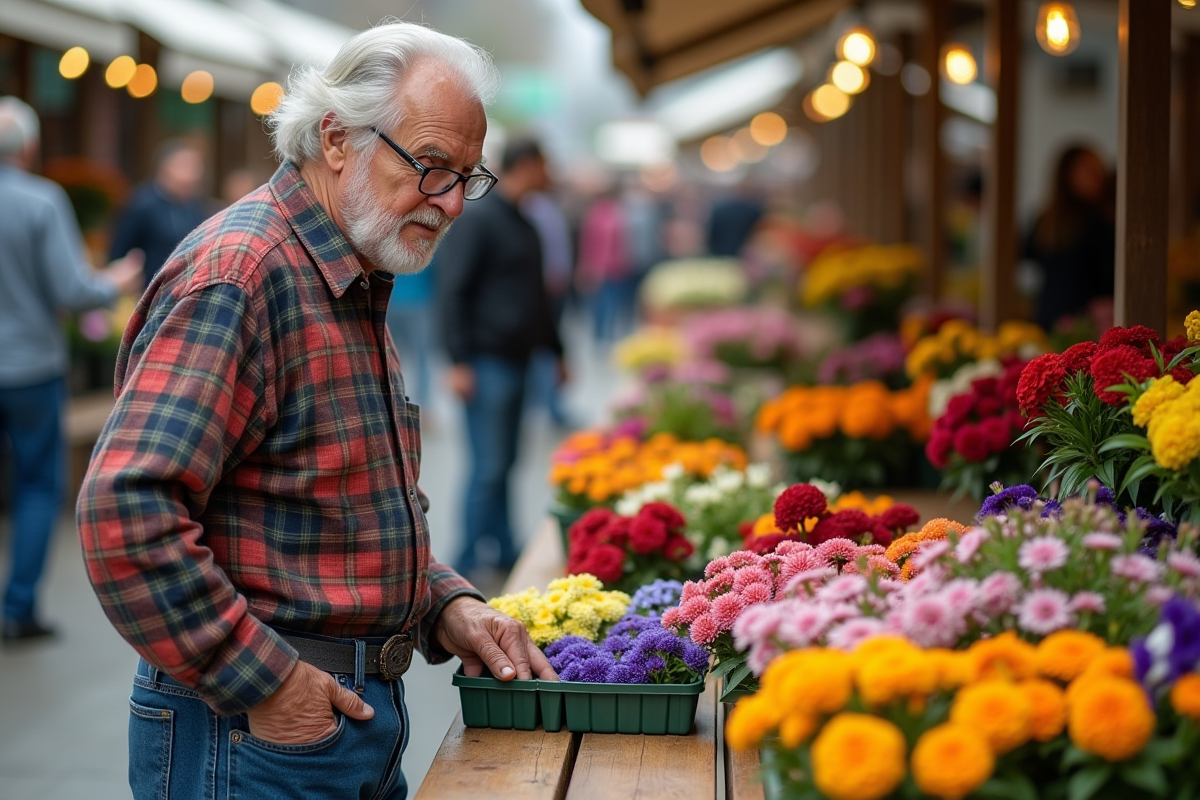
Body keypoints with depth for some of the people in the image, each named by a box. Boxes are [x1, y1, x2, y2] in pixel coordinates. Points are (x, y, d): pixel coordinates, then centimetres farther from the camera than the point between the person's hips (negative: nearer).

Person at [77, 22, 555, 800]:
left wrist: (447, 606, 7)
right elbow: (127, 511, -27)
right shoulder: (239, 275, -17)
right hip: (252, 736, -9)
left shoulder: (359, 289, 15)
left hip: (360, 716, 9)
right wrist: (264, 684, -21)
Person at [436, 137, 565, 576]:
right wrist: (459, 361, -19)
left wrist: (555, 350, 27)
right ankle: (465, 563, -2)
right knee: (490, 466, -9)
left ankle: (506, 554, 19)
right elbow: (452, 291, -15)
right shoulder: (478, 220, -11)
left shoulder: (522, 225, 16)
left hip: (516, 359, 9)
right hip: (487, 363, -9)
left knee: (502, 463, 13)